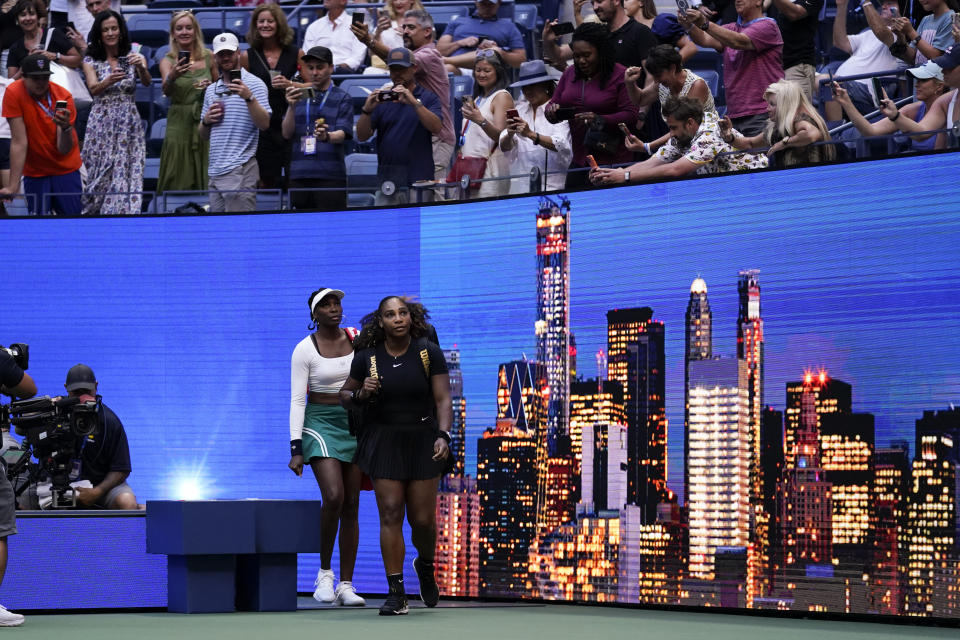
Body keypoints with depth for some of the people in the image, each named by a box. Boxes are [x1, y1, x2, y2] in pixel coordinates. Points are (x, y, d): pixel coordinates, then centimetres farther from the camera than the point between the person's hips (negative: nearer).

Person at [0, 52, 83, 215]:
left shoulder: (63, 96, -14)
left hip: (66, 170, 1)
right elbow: (19, 142, -17)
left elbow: (64, 149, -17)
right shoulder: (14, 94, -16)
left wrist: (66, 127, -38)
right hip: (34, 172, 0)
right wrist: (13, 186, -22)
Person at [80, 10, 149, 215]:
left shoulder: (132, 58, 8)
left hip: (129, 125, 0)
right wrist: (110, 80, -32)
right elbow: (94, 89, -11)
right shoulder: (91, 62, 6)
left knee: (128, 174, -7)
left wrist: (142, 68, -31)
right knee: (101, 175, -1)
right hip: (102, 125, 0)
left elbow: (147, 82, -9)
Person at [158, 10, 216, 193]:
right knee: (178, 181, -2)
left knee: (205, 178, 3)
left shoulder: (208, 57, 5)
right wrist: (171, 77, -39)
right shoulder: (168, 61, 0)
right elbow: (166, 91, -18)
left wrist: (211, 87, -5)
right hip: (179, 124, -1)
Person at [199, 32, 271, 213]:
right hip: (214, 172, 7)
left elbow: (264, 124, -12)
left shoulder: (253, 84, -1)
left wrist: (249, 98, -25)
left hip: (240, 171, -7)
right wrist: (206, 121, 2)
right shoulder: (211, 90, 19)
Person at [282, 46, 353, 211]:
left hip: (330, 176, -4)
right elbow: (286, 133, 9)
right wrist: (292, 106, -8)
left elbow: (343, 133, -6)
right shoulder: (300, 96, 18)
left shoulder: (342, 97, 7)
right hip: (299, 175, 4)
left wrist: (326, 137, -29)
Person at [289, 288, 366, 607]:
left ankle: (346, 585, 5)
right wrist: (296, 449, -14)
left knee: (352, 506, 1)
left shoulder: (356, 338, 5)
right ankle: (325, 572, -4)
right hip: (320, 423, -4)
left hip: (354, 423, 4)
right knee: (334, 497, -22)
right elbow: (297, 400, -9)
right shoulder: (305, 349, -7)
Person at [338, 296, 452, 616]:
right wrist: (360, 394, -12)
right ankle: (396, 593, -4)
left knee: (423, 518, -1)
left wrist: (443, 436, -20)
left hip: (422, 441, 0)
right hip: (383, 442, 0)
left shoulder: (430, 353, -4)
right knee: (390, 515, -8)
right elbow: (345, 395, 11)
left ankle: (425, 565, 33)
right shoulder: (367, 358, -2)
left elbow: (443, 399, -6)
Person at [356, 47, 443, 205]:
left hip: (418, 180, -2)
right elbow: (362, 136, 6)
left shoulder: (428, 97, 6)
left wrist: (414, 102, -22)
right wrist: (367, 109, -12)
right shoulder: (382, 99, 14)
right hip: (387, 182, 2)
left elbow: (437, 128, -11)